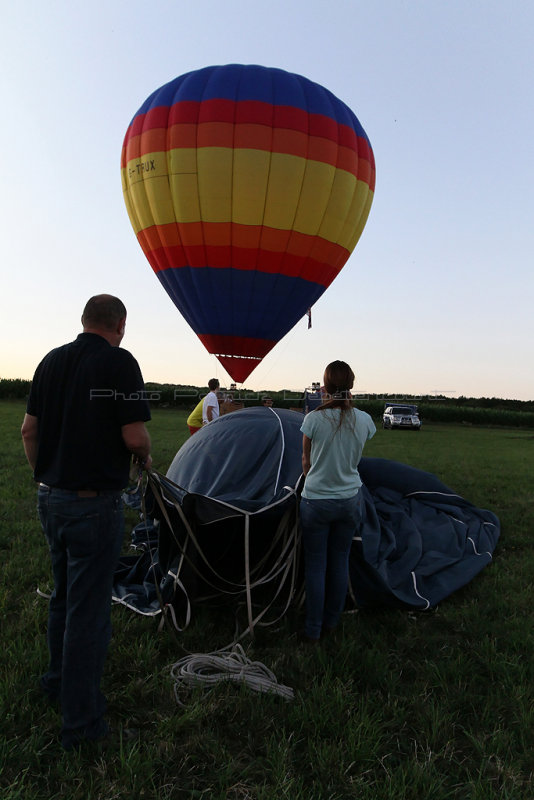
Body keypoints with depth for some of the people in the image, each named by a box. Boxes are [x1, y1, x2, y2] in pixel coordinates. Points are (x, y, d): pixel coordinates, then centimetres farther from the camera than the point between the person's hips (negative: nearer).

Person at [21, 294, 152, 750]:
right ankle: (81, 720, 18)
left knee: (63, 596, 24)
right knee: (89, 608, 4)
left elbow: (29, 429, 10)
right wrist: (145, 459, 2)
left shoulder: (51, 361, 6)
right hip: (94, 503, -7)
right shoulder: (119, 363, -15)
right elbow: (134, 436, -19)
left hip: (50, 497, 7)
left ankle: (58, 683, 43)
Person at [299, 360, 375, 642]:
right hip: (351, 500, 3)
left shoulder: (314, 419, -15)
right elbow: (355, 458, 7)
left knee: (315, 564, 9)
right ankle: (331, 623, 33)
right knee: (340, 561, 17)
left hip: (316, 501, -3)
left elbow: (306, 461, 0)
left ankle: (313, 630, 21)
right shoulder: (364, 421, -7)